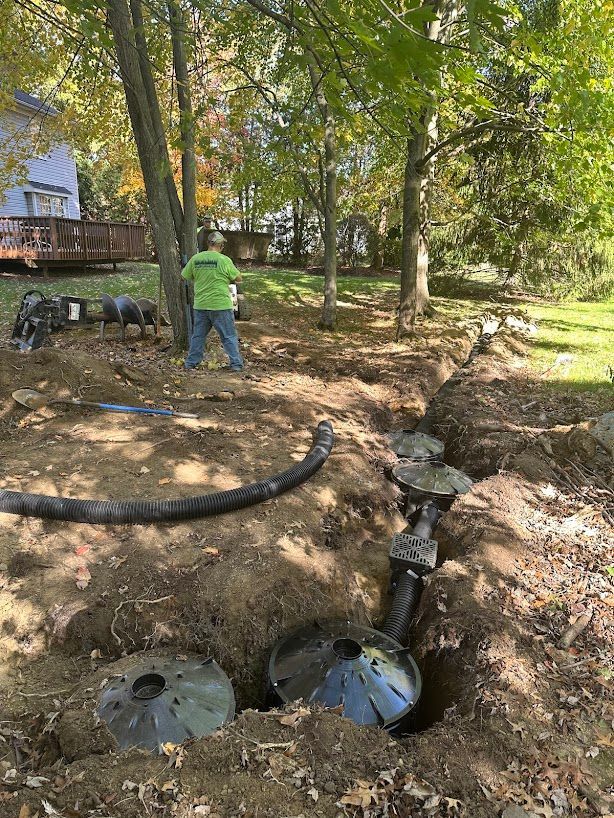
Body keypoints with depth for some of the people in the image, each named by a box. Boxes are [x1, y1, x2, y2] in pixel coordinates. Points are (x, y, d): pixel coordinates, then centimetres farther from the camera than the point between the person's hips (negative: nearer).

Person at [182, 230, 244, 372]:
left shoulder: (195, 259, 1)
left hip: (200, 305, 4)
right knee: (229, 336, 6)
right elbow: (238, 278, -2)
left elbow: (185, 276, 12)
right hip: (221, 305, -4)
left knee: (198, 335, 16)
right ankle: (236, 364, 8)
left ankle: (191, 362, 23)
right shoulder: (224, 260, -11)